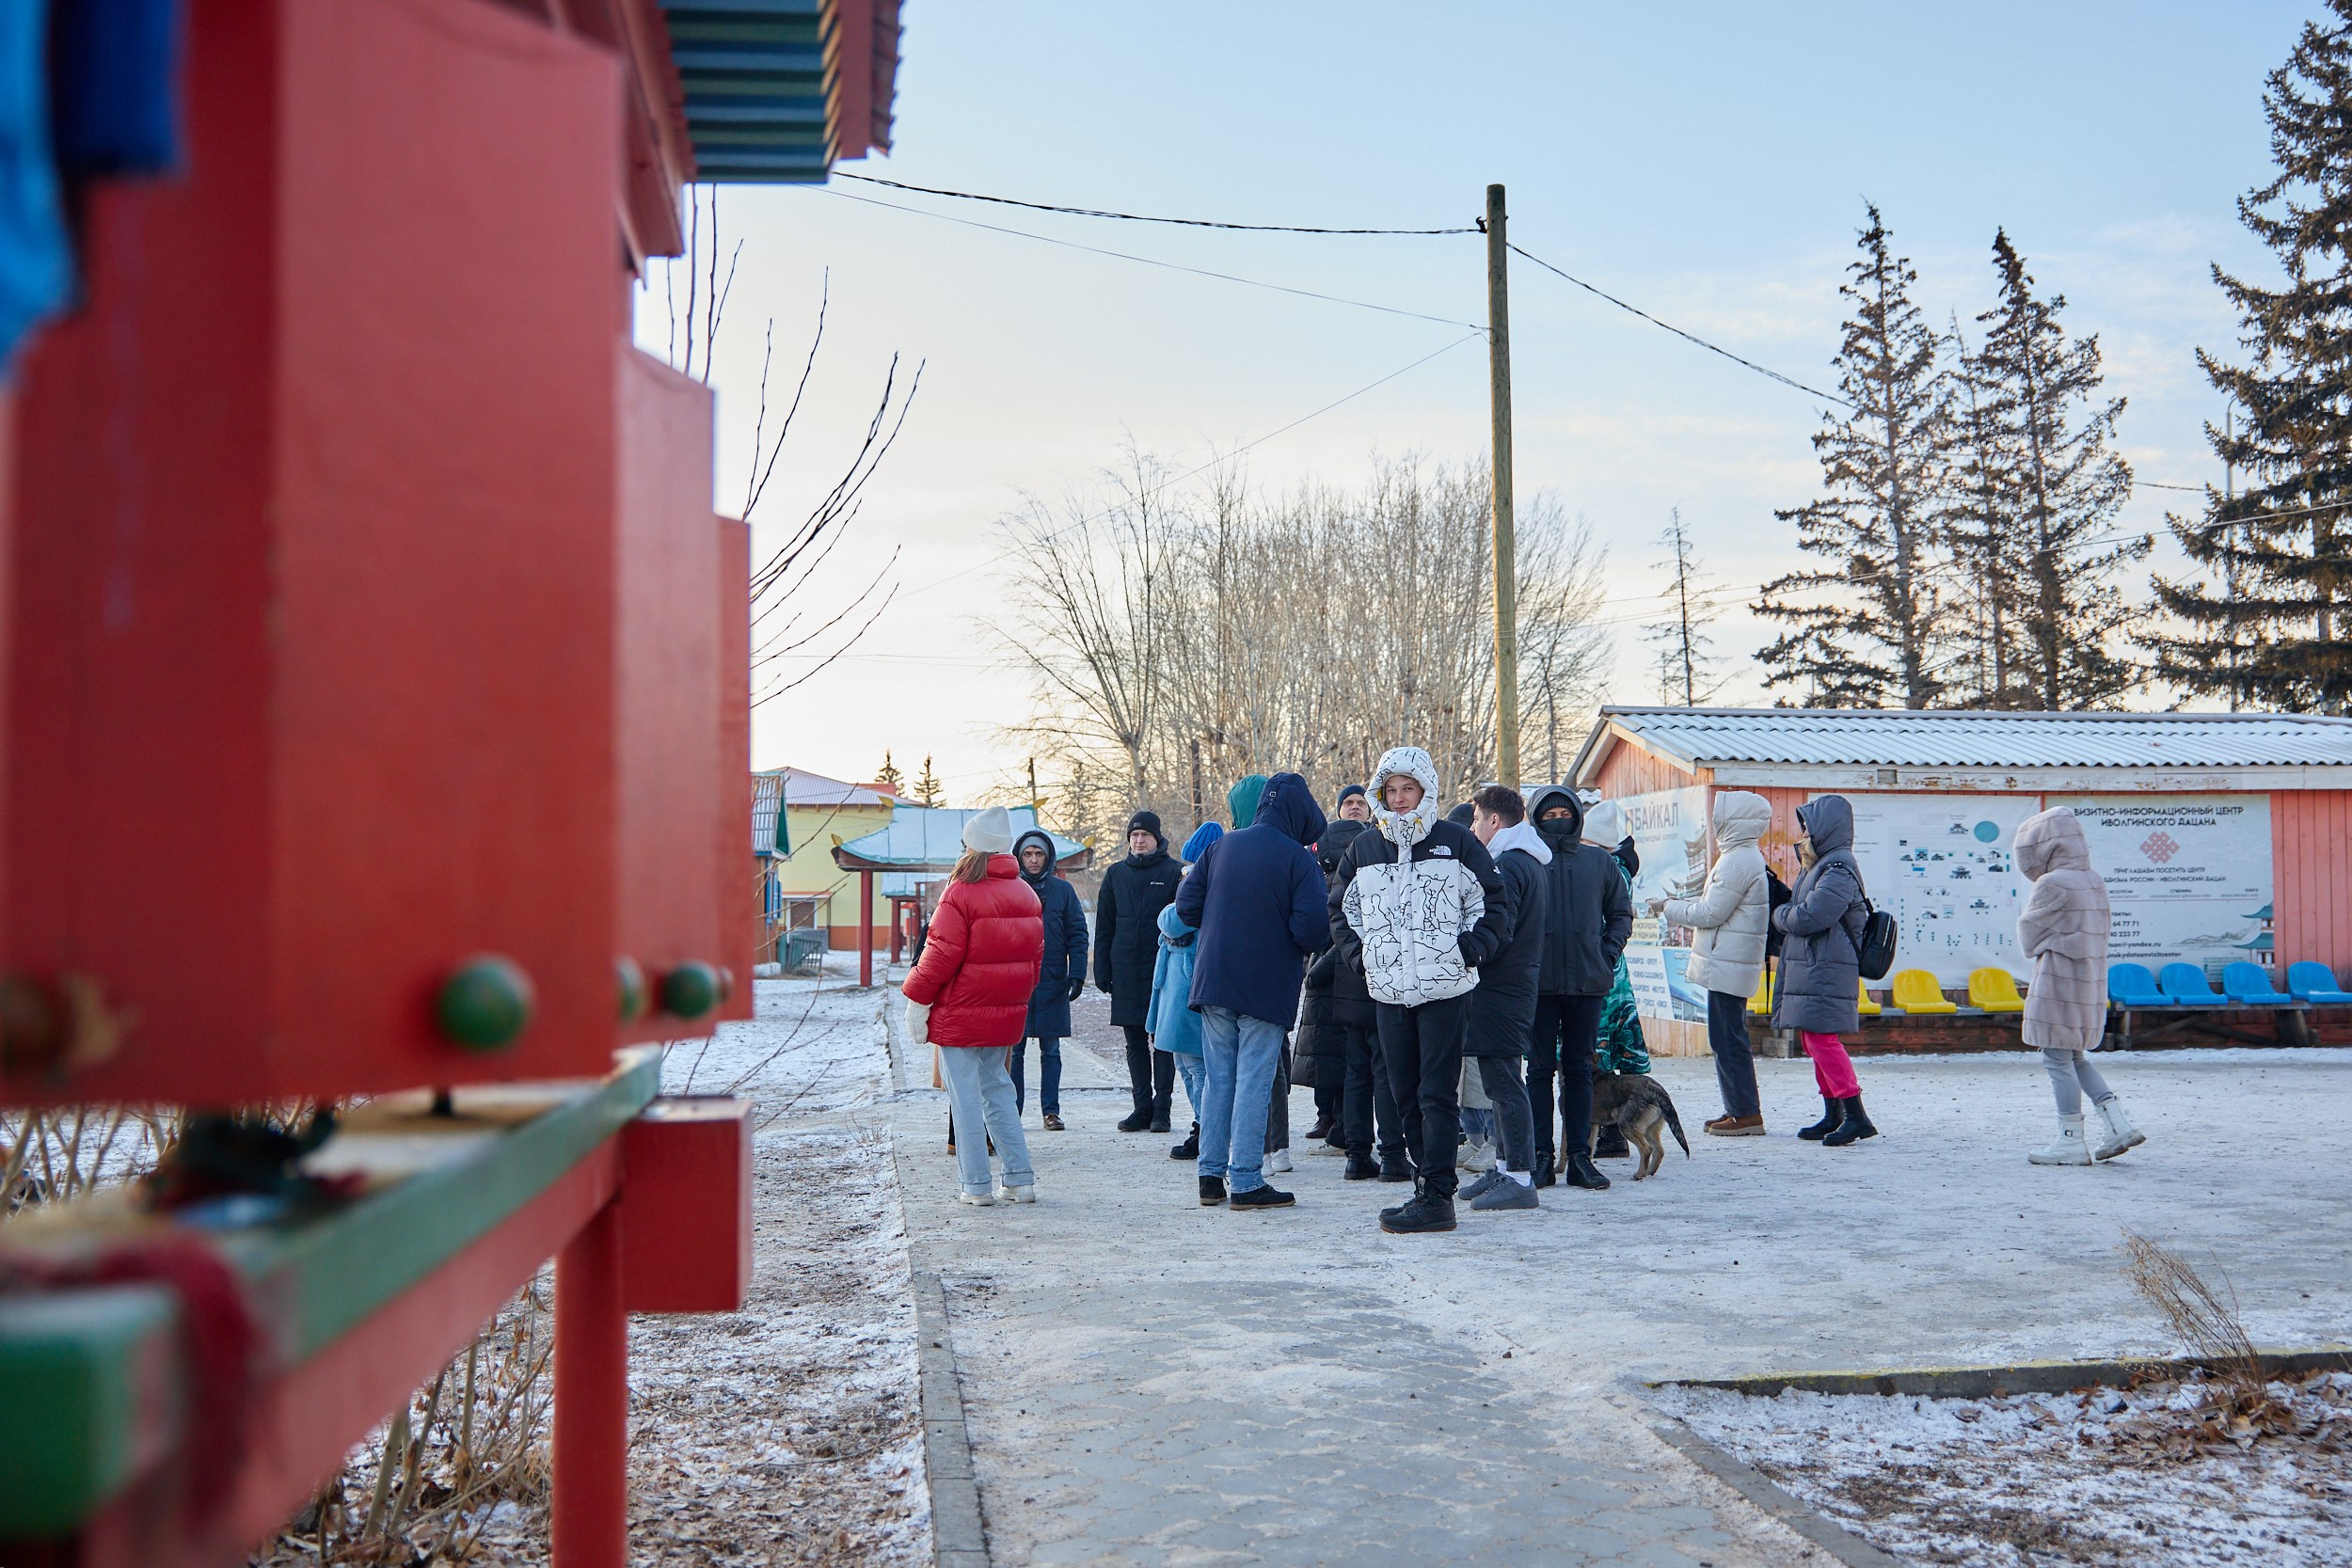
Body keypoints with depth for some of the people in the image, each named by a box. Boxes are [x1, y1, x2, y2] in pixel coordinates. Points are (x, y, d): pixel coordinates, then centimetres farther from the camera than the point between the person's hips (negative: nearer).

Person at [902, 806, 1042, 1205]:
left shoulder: (962, 893, -15)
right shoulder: (1027, 895, 8)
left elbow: (943, 953, -16)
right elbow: (1036, 956, 13)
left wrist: (917, 998, -7)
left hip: (961, 1015, -7)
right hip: (1006, 1015, 7)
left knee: (966, 1094, 2)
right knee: (996, 1088, 17)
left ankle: (976, 1184, 4)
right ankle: (1019, 1178, 13)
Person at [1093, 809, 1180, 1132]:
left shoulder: (1174, 872, -1)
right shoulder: (1116, 874, 10)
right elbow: (1104, 926, 12)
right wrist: (1102, 971, 6)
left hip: (1162, 970, -4)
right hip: (1126, 971, 4)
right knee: (1135, 1043, 8)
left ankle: (1162, 1107, 7)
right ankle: (1142, 1107, 14)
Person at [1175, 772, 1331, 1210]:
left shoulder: (1221, 847, 5)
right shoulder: (1298, 859, -11)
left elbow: (1186, 905, 4)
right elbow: (1311, 928, -18)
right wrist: (1318, 943, 4)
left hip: (1213, 982, 5)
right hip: (1267, 988, -5)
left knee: (1217, 1079, 12)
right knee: (1254, 1082, 0)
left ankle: (1211, 1176, 14)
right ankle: (1246, 1182, 1)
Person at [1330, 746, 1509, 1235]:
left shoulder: (1456, 841, 0)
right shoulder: (1363, 848, 9)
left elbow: (1494, 904, 4)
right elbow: (1340, 910, 21)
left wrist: (1468, 950, -6)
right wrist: (1360, 954, 7)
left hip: (1445, 990, -4)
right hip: (1388, 992, 4)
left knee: (1438, 1093, -7)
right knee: (1405, 1094, 8)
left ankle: (1437, 1196, -5)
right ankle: (1428, 1185, 17)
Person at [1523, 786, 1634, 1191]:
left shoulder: (1599, 861, 8)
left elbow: (1621, 912, 17)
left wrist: (1608, 955, 6)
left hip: (1588, 981, 2)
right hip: (1538, 982, -2)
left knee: (1580, 1069, 7)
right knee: (1540, 1069, 2)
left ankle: (1580, 1156, 12)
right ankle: (1540, 1155, 7)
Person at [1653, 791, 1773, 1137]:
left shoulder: (1738, 862, -17)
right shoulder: (1746, 857, 17)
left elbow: (1711, 913, -17)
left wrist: (1669, 908, -5)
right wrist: (1676, 904, 15)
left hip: (1728, 964, -11)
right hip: (1728, 962, 11)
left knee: (1728, 1038, -7)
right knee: (1727, 1037, 14)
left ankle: (1747, 1114, -3)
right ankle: (1738, 1109, 20)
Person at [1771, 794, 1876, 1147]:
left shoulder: (1838, 870, -16)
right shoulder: (1818, 865, 18)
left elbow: (1808, 918, -22)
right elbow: (1799, 905, 19)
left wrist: (1779, 914, -5)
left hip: (1826, 972, -11)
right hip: (1809, 970, 11)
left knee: (1822, 1038, -13)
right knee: (1813, 1040, 13)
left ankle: (1856, 1116, -11)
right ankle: (1833, 1114, 21)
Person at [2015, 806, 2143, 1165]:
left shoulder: (2052, 885, -15)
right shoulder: (2094, 881, 10)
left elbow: (2029, 936, -8)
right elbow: (2103, 925, 17)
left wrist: (2038, 949, 13)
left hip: (2058, 982, -9)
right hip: (2092, 982, 9)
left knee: (2057, 1060, -1)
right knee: (2075, 1057, 19)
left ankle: (2071, 1141, 1)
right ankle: (2119, 1124, 11)